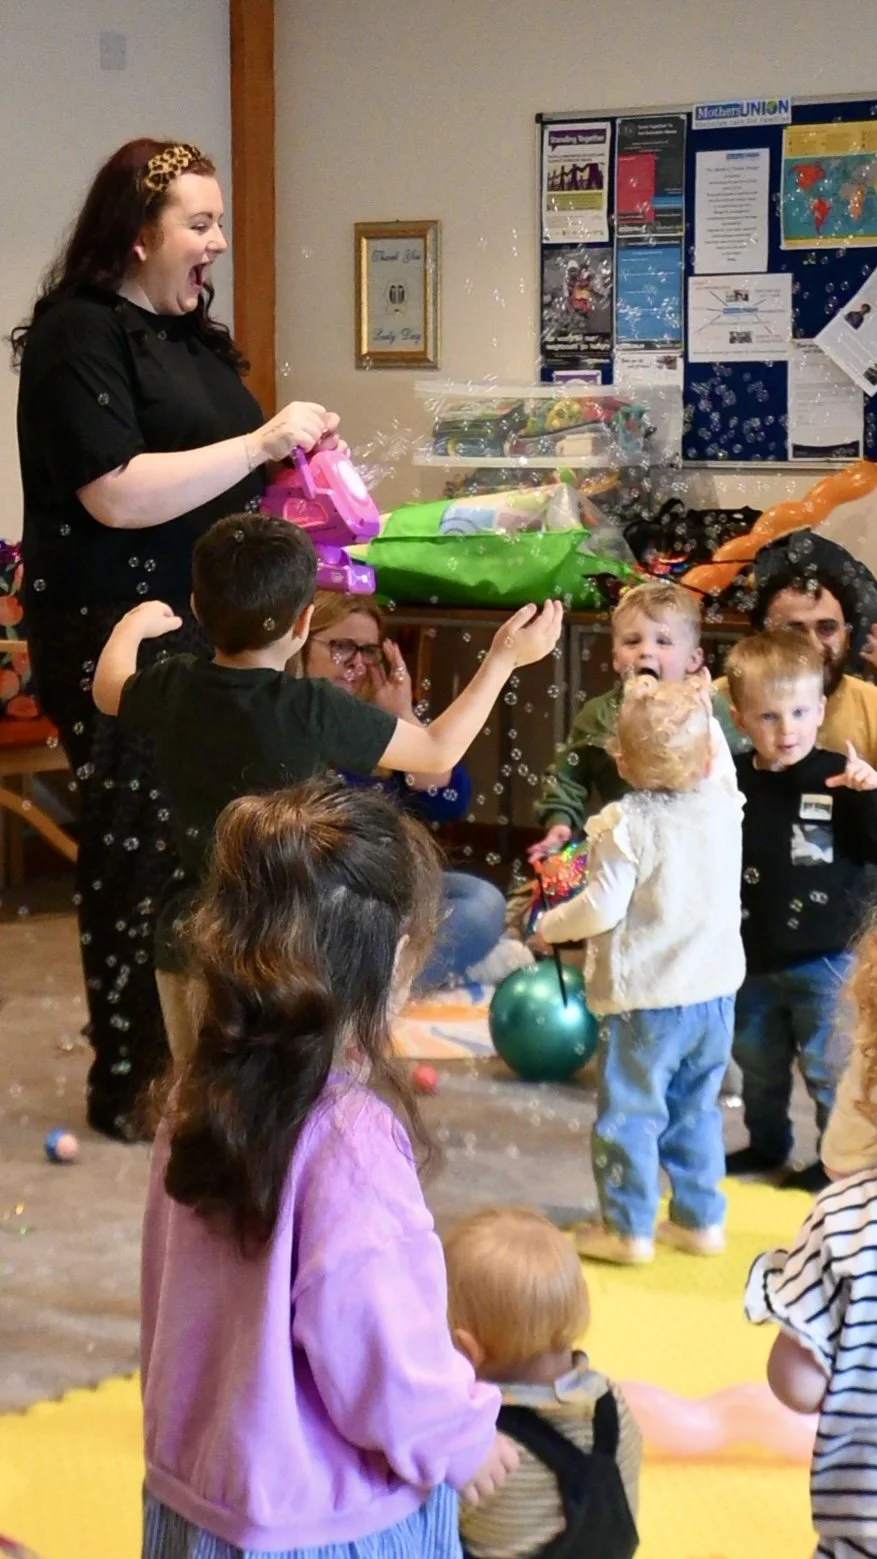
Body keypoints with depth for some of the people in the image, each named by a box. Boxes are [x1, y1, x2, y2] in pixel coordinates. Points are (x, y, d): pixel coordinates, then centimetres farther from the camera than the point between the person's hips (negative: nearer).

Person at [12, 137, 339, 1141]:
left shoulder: (188, 333, 16)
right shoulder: (78, 337, -12)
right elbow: (116, 495, -23)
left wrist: (292, 452, 11)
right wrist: (261, 442, -20)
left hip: (205, 626, 9)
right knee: (140, 851, -4)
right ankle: (129, 1085, 6)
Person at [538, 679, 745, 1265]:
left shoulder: (623, 825, -18)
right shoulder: (724, 805, -4)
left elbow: (603, 908, -17)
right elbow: (716, 768, 20)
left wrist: (550, 925, 0)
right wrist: (701, 713, 20)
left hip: (644, 1000, -6)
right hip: (714, 993, 6)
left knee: (631, 1113, 6)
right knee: (697, 1109, 19)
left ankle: (629, 1228, 12)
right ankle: (700, 1218, 26)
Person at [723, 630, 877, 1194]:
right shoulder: (731, 779, -5)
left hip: (822, 958, -4)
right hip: (751, 956, 5)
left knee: (828, 1066, 6)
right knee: (758, 1062, 22)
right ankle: (767, 1144, 42)